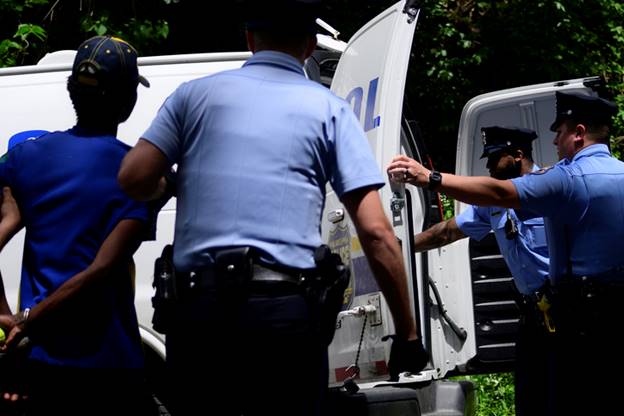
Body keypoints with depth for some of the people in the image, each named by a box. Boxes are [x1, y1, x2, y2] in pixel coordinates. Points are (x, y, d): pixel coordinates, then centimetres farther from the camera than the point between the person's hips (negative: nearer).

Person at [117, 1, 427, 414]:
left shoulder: (196, 94, 13)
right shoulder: (329, 109, 8)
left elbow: (134, 179, 3)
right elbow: (375, 232, 0)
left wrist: (172, 185, 28)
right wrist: (407, 333, 5)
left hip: (198, 306, 2)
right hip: (286, 312, -2)